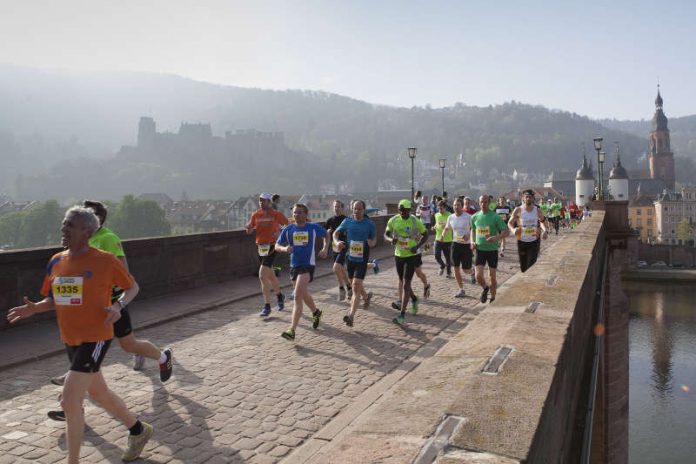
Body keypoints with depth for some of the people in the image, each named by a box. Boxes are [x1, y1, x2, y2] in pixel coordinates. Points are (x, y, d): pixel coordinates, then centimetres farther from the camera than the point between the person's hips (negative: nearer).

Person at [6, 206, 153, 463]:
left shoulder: (105, 260, -13)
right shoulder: (56, 261, 4)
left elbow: (132, 287, -1)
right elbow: (54, 300, 14)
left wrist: (118, 305, -20)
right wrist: (33, 308, -6)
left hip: (95, 338, -7)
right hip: (70, 340, 7)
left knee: (69, 401, -11)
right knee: (97, 393, 20)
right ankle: (139, 430, 40)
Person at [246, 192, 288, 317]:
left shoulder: (276, 214, -6)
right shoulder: (255, 215, 5)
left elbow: (287, 224, 6)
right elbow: (249, 231, 5)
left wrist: (279, 232, -8)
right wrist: (249, 228, -17)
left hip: (271, 247, -5)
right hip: (260, 246, 5)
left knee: (262, 276, -14)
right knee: (270, 275, 18)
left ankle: (267, 307, -6)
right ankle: (279, 296, 42)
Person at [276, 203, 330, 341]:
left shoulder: (314, 227, -3)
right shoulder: (288, 229, 1)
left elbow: (326, 235, 15)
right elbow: (277, 245, 5)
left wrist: (325, 249, 0)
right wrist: (284, 248, -17)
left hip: (308, 265, -5)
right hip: (294, 266, 5)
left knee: (297, 296, -17)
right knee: (304, 294, 22)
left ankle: (292, 330, -17)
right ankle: (316, 313, 51)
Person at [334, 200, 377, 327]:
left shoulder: (370, 224, -5)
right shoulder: (347, 221, 0)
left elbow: (374, 240, 6)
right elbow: (336, 233, 10)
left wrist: (371, 243, -19)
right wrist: (337, 242, -12)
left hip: (362, 259, -4)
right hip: (350, 258, 4)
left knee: (356, 285, -14)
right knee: (354, 284, 20)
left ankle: (351, 315, -14)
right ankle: (366, 296, 52)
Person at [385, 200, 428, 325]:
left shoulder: (415, 221, -12)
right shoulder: (393, 220, -4)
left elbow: (425, 235, 1)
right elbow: (386, 234, 8)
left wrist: (417, 246, -16)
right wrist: (391, 239, -15)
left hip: (411, 255, -5)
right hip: (398, 255, 5)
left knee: (406, 284, -10)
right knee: (402, 281, 18)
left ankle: (402, 315, -10)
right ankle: (414, 299, 46)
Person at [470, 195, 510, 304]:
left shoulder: (495, 217, -8)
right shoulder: (475, 217, 4)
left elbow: (506, 231, -10)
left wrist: (496, 238, -28)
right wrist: (472, 242, 4)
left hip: (492, 250, -2)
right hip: (480, 249, 3)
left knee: (492, 276, 5)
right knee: (478, 275, -8)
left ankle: (493, 298, 24)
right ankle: (485, 288, 24)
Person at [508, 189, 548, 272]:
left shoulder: (538, 210, -2)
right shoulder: (518, 210, -7)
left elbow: (542, 221, 17)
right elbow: (510, 223, 1)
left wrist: (545, 231, -2)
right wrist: (513, 229, -21)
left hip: (534, 241, 0)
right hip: (522, 241, 0)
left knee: (531, 266, -9)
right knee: (523, 267, 9)